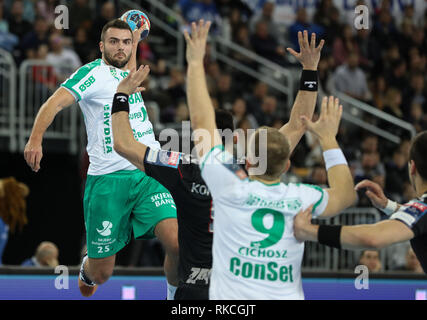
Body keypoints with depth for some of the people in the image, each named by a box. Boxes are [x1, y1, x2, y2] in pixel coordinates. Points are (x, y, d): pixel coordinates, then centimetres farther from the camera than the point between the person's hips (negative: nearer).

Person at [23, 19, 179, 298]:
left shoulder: (130, 75, 19)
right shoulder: (93, 73, 0)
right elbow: (56, 101, -15)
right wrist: (35, 139, -30)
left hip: (149, 174, 5)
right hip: (107, 179, -5)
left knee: (178, 244, -19)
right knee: (102, 273, 2)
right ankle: (87, 270, 39)